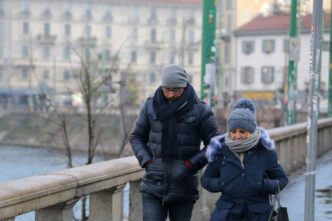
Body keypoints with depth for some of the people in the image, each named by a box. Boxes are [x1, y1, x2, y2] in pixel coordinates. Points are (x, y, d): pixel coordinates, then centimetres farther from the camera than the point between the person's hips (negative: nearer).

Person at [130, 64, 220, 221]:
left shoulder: (200, 110, -6)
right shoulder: (151, 106, 1)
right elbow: (136, 137, 13)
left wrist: (190, 164, -10)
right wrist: (146, 161, -2)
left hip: (183, 189, -1)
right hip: (153, 186, 1)